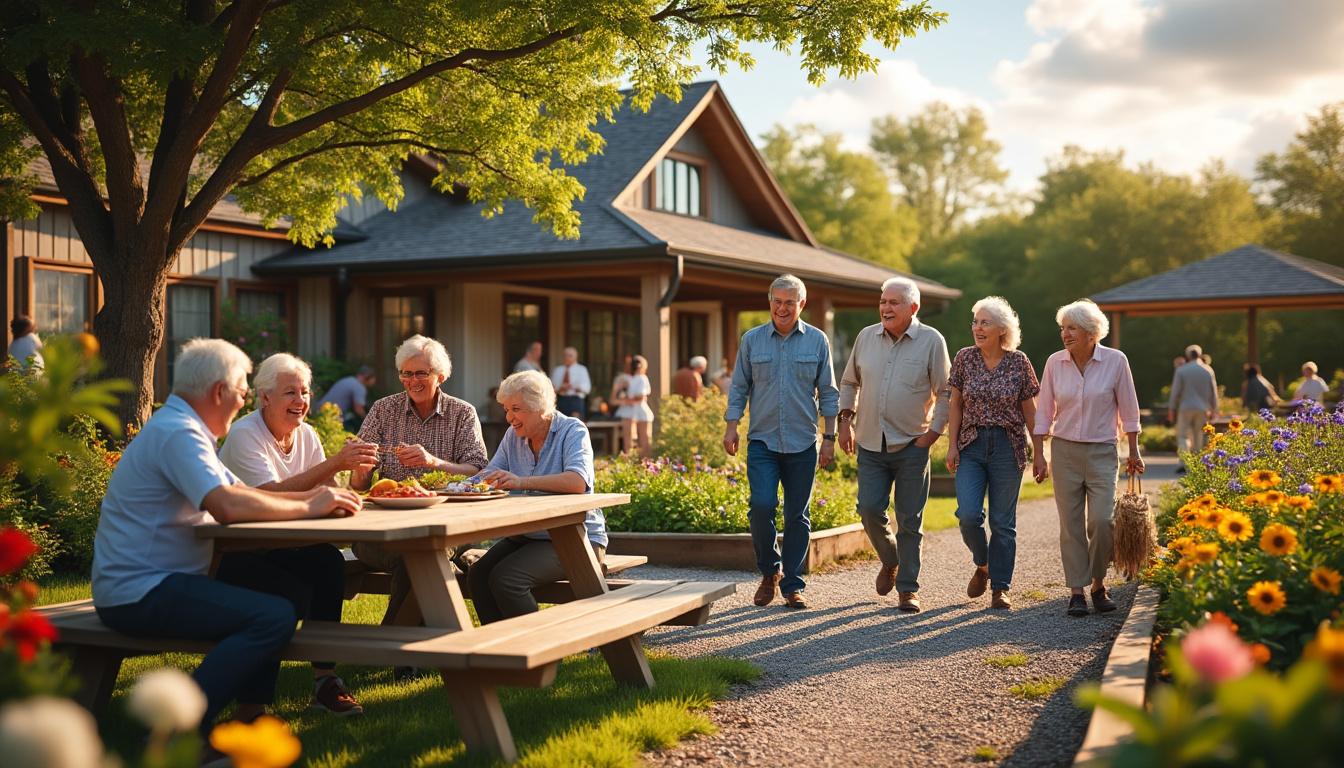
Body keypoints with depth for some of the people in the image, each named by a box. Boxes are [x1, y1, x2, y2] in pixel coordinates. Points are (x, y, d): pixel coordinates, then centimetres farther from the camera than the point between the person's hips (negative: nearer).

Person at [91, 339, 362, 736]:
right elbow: (228, 506, -30)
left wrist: (308, 496, 4)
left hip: (165, 578, 11)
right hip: (137, 593, -11)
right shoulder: (177, 433, -17)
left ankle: (249, 711, 10)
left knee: (295, 580, 9)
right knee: (274, 616, -26)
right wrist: (308, 508, -17)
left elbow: (241, 491, 19)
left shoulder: (181, 428, 17)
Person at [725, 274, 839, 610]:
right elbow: (739, 387, 9)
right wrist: (731, 426, -1)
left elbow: (828, 393, 7)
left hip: (802, 443, 0)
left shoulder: (817, 341, 4)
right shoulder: (752, 340, 5)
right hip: (762, 440, 0)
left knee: (797, 516, 4)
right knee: (762, 506, -13)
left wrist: (830, 437, 3)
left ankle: (792, 585, 14)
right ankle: (769, 571, 10)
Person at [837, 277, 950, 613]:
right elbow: (849, 382, 18)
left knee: (910, 520, 1)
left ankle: (908, 588, 11)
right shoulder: (866, 337, 6)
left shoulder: (932, 341, -4)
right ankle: (890, 562, 23)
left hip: (912, 444, -3)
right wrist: (846, 420, 8)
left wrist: (933, 431, -7)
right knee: (870, 509, -6)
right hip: (871, 443, 3)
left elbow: (945, 392, -1)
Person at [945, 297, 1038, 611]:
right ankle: (982, 565, 17)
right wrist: (952, 445, 0)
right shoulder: (964, 358, 1)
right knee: (968, 514, -11)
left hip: (1008, 446, -1)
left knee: (1003, 521, 2)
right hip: (971, 446, 1)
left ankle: (1000, 588, 12)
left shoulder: (1019, 362, -2)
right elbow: (955, 404, 6)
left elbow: (1030, 410, 4)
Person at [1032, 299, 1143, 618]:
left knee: (1102, 521, -10)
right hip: (1065, 450, 2)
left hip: (1102, 451, -1)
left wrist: (1134, 452, 6)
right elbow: (1044, 412, 6)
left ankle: (1098, 583, 12)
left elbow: (1128, 409, 3)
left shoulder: (1115, 361, -5)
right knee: (1071, 523, -1)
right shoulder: (1055, 363, 0)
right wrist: (1038, 454, 3)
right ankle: (1077, 591, 7)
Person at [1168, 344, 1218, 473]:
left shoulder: (1181, 370, -3)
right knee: (1198, 437, 10)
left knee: (1183, 436, -1)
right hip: (1202, 409, 3)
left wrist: (1171, 409, 1)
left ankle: (1183, 463, -19)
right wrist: (1214, 409, 14)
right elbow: (1214, 392, 8)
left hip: (1185, 408, -2)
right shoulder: (1208, 370, 5)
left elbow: (1175, 391, -4)